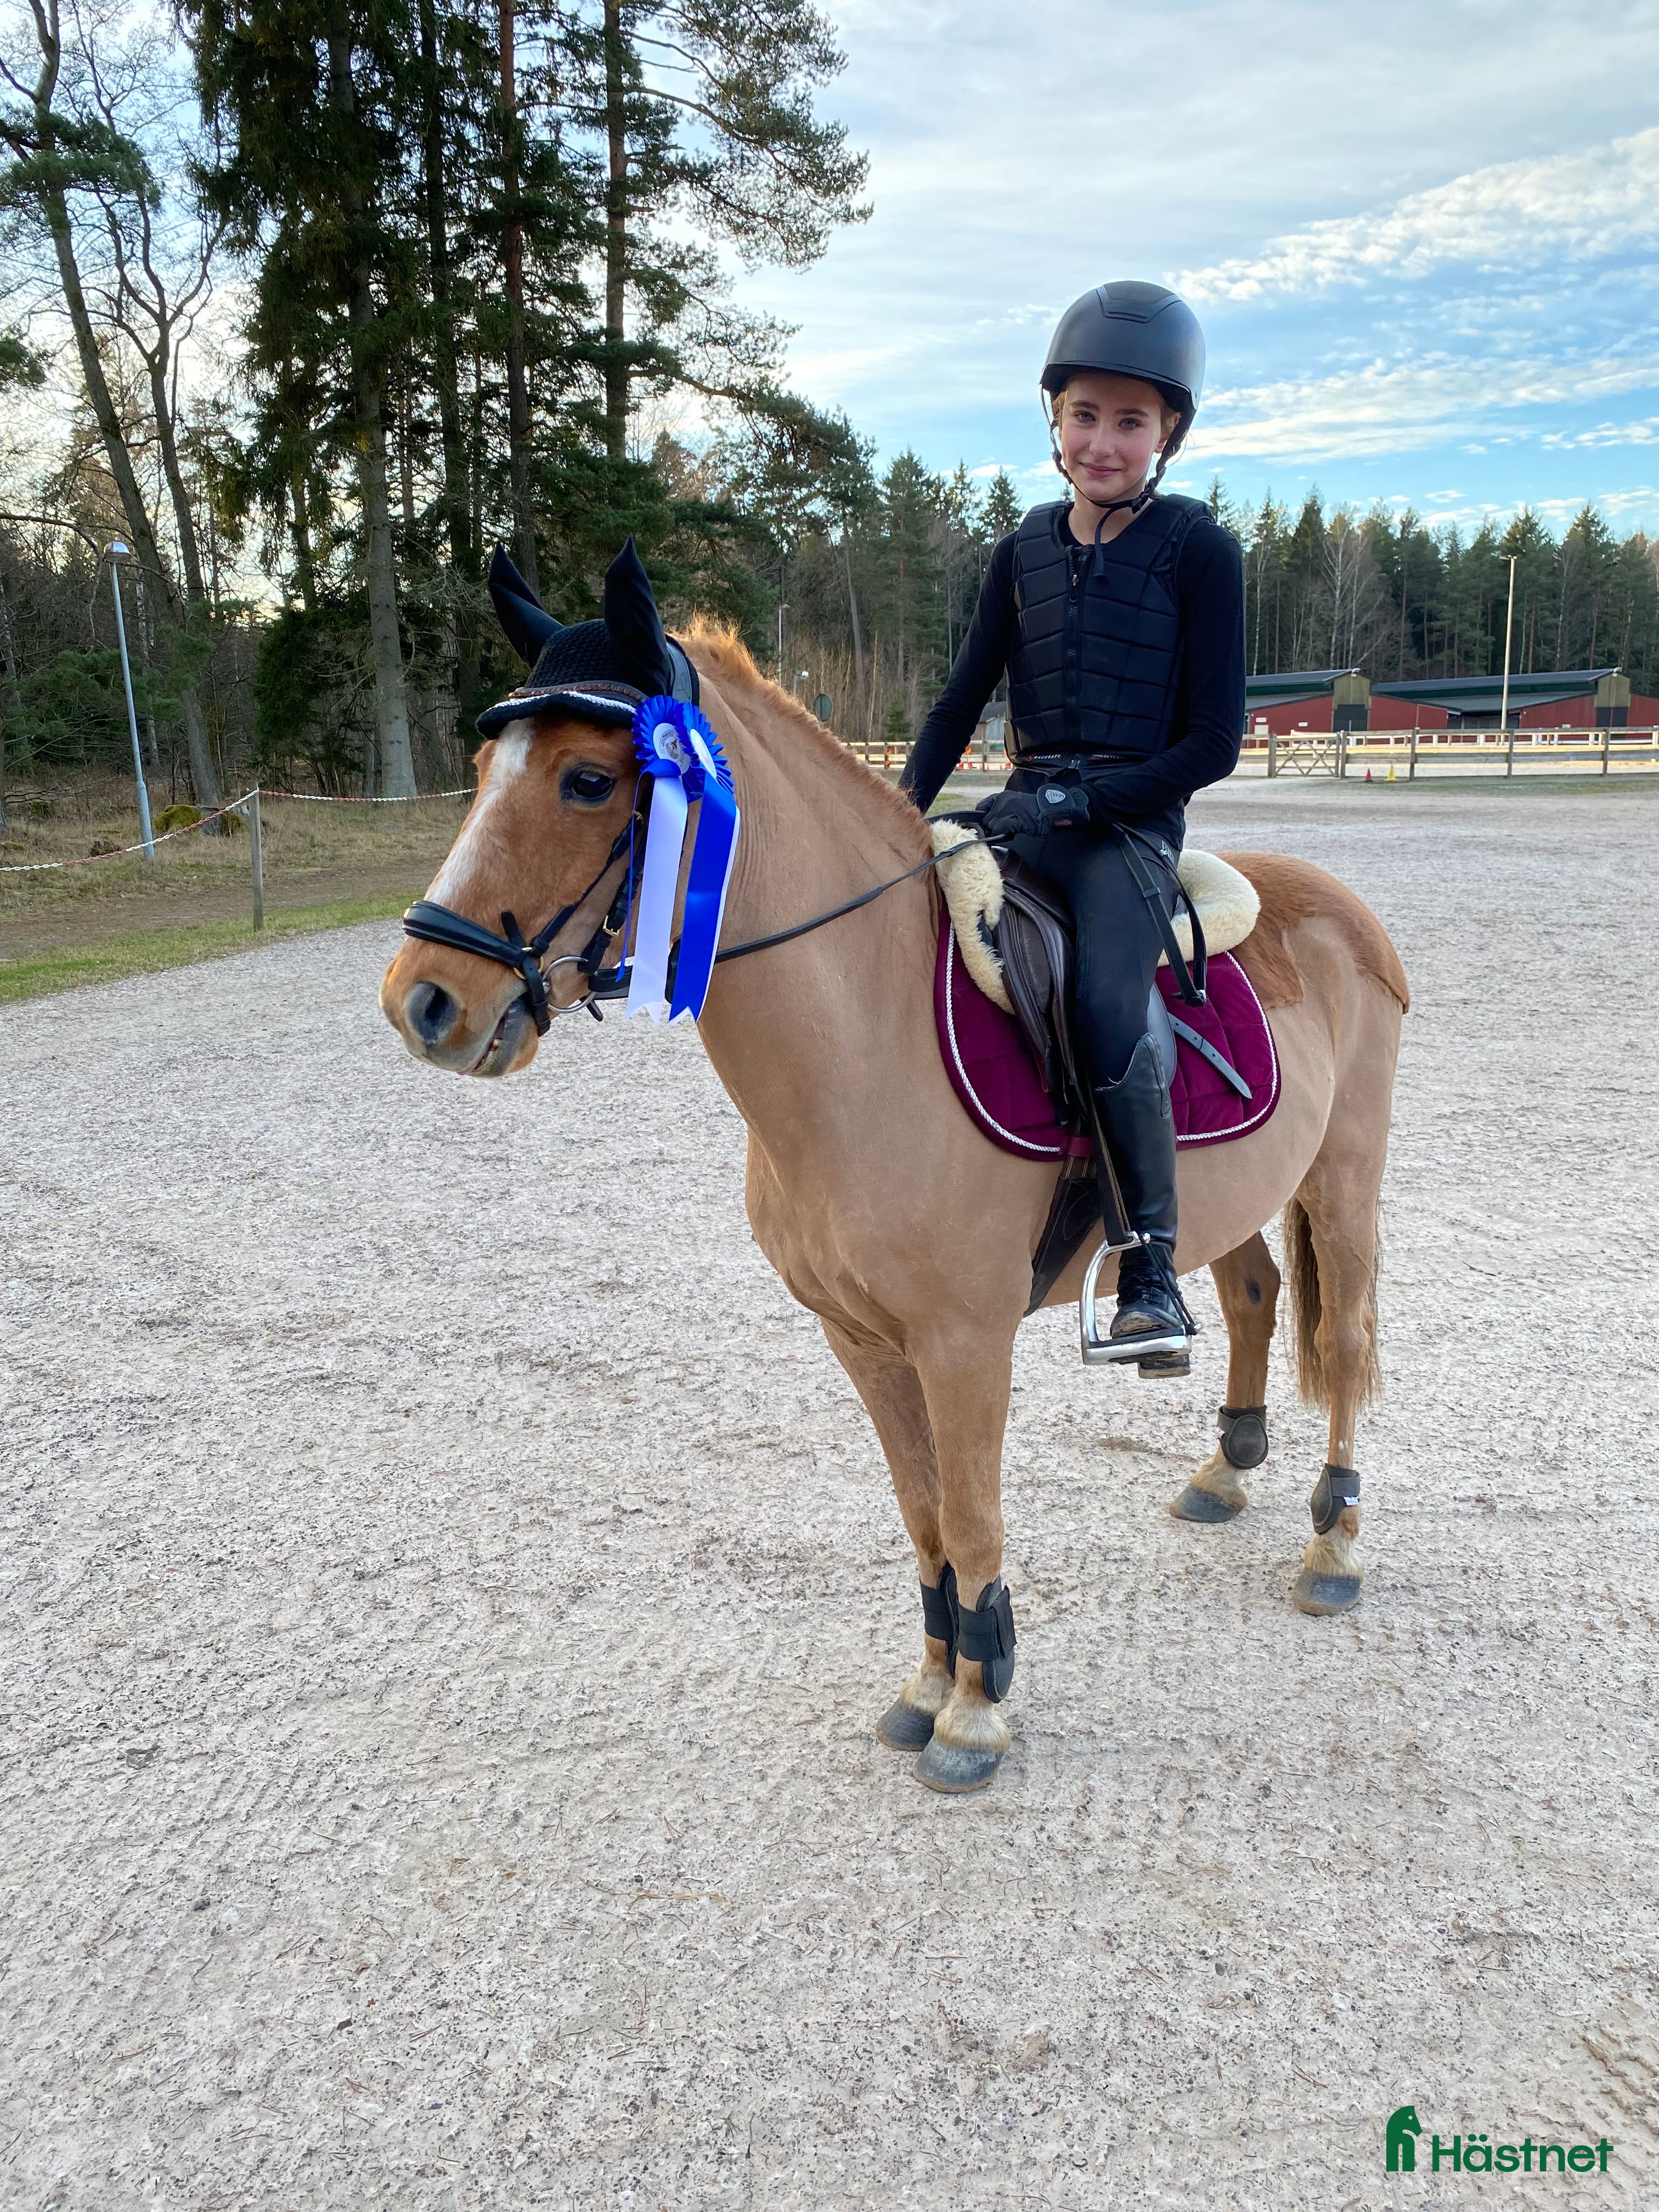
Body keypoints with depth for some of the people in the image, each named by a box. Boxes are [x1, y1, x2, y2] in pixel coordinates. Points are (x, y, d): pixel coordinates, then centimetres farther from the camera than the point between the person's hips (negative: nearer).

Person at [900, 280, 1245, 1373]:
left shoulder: (1199, 548, -2)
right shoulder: (1027, 549, 12)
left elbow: (1213, 740, -7)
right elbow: (963, 698, 15)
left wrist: (1086, 801, -17)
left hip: (1132, 819, -5)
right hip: (1026, 809, 6)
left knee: (1108, 1008, -30)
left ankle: (1155, 1269, -14)